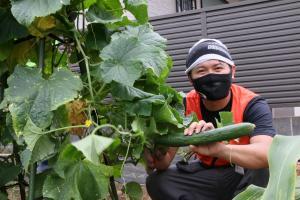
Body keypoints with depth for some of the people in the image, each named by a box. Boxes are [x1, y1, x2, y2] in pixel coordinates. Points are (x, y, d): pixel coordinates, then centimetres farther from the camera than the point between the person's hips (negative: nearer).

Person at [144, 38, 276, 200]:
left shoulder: (251, 104, -22)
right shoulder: (185, 106, -13)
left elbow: (267, 153, -41)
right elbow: (167, 155, -12)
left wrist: (219, 148, -59)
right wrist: (158, 156, -39)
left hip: (248, 175, -3)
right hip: (208, 174, 3)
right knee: (157, 182, -18)